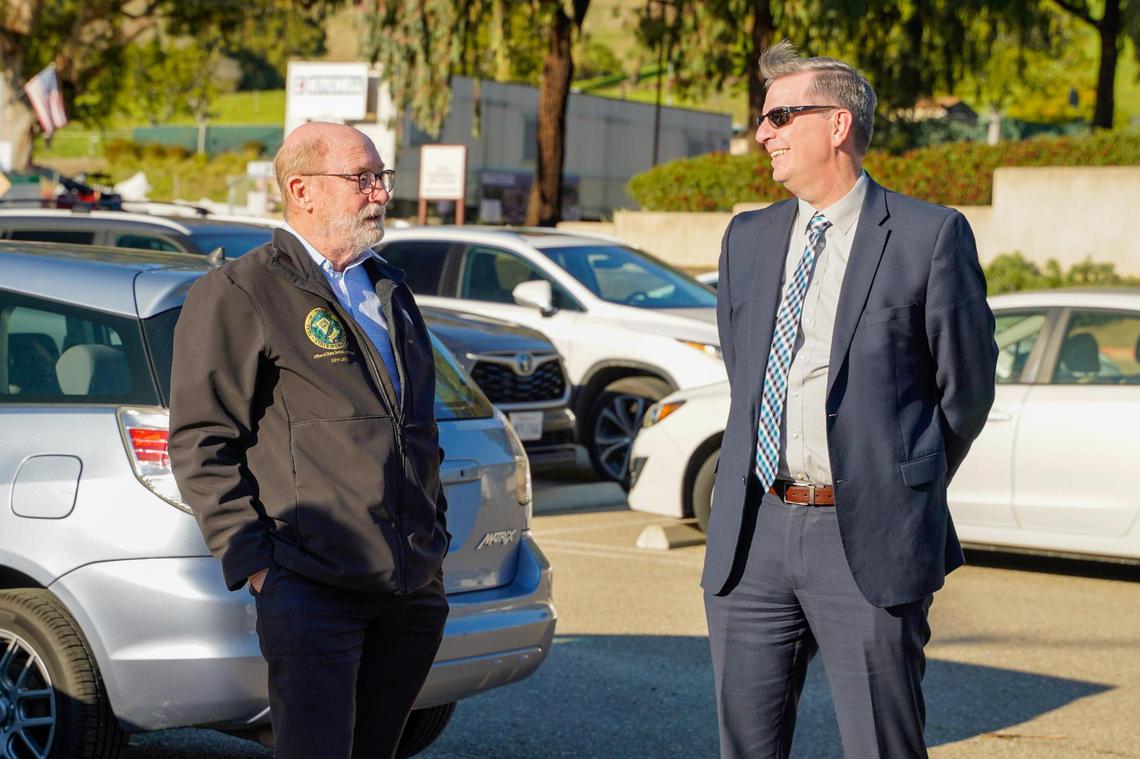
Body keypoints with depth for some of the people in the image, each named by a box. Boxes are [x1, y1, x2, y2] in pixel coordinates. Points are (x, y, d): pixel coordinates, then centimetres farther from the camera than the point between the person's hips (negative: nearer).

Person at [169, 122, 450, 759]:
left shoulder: (391, 291, 21)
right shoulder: (237, 295, -3)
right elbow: (201, 443, -7)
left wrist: (436, 536, 21)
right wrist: (252, 562, -13)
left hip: (414, 589, 7)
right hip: (312, 591, -7)